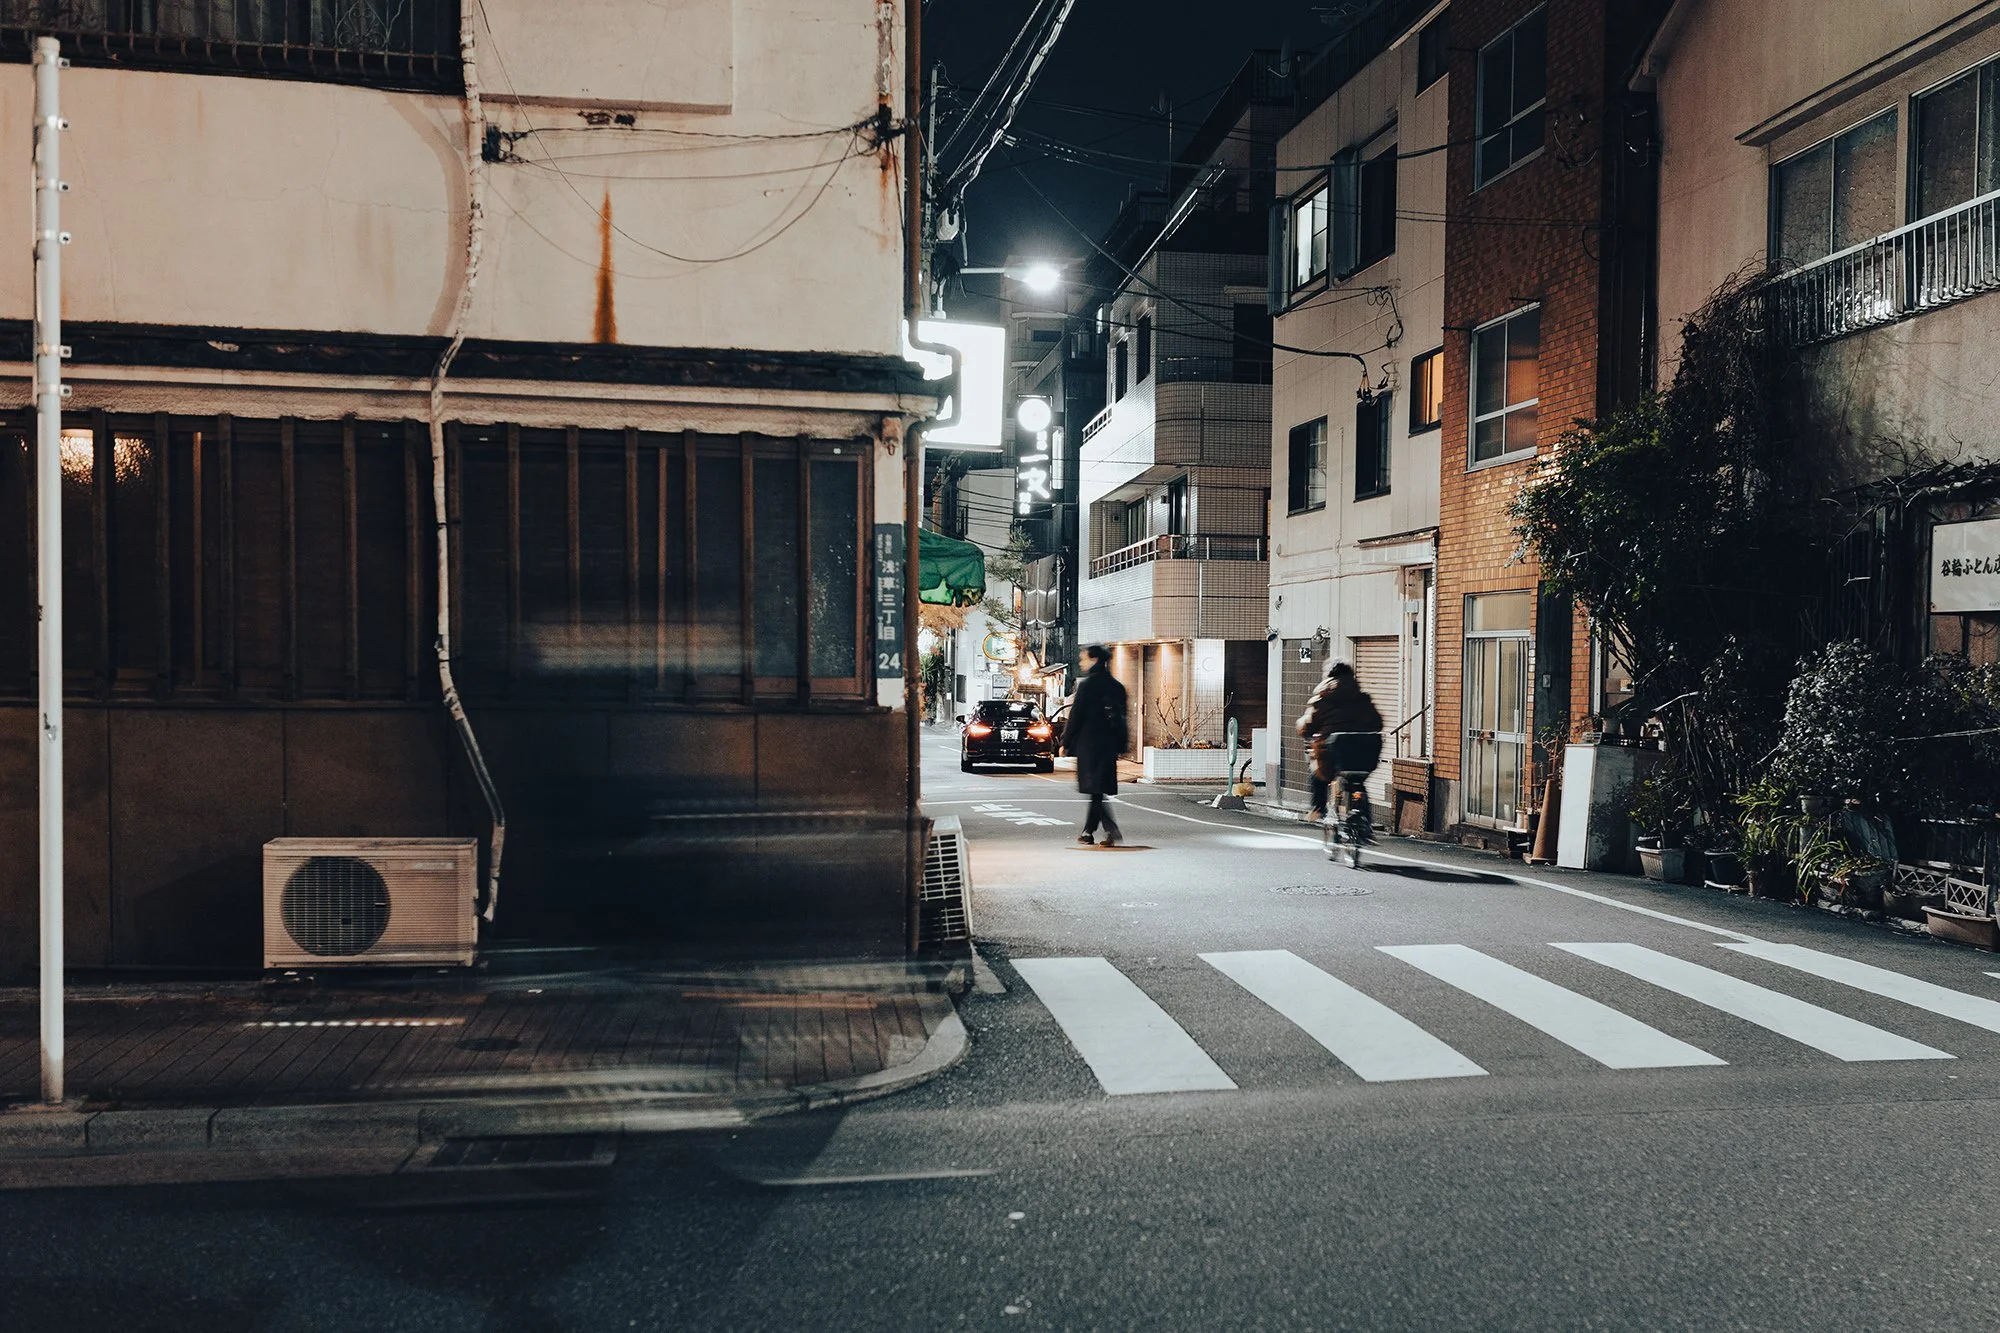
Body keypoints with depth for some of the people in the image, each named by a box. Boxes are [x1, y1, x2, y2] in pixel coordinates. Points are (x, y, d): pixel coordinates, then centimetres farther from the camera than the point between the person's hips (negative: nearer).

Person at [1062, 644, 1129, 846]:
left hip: (1089, 744, -6)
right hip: (1109, 745, 7)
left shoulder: (1087, 685, -10)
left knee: (1095, 790, -7)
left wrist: (1066, 743, -2)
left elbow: (1075, 716, -10)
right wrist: (1120, 746, 17)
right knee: (1098, 790, 12)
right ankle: (1088, 831, 19)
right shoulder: (1117, 686, 10)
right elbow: (1122, 718, 12)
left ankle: (1112, 829, -21)